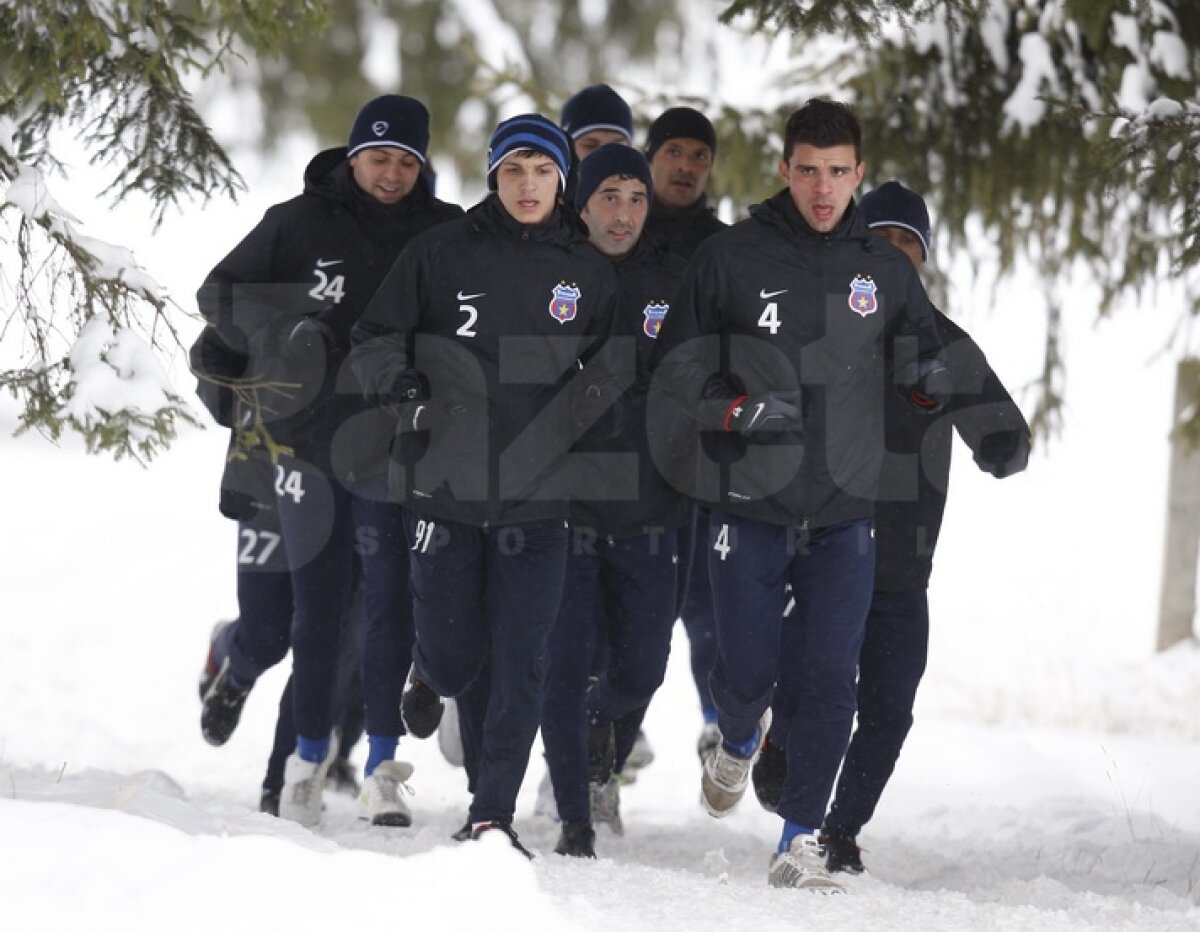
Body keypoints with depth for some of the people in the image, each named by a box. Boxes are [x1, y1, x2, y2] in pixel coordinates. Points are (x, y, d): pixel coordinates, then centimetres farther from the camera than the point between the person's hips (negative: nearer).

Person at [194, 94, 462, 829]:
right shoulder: (300, 225, 3)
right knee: (317, 603, 7)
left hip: (392, 443, -1)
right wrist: (277, 333, -10)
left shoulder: (445, 235, 3)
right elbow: (220, 293, 8)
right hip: (307, 437, 1)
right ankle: (311, 750, 19)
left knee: (391, 599, -7)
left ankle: (384, 763, -2)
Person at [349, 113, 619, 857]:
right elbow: (375, 339, 6)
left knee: (520, 658, -6)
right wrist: (404, 392, -10)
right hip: (446, 483, 0)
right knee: (450, 660, 3)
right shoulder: (442, 253, 1)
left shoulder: (589, 271, 6)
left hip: (540, 493, 1)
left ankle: (494, 813, 1)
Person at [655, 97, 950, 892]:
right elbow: (679, 365, 3)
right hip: (749, 507, -1)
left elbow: (919, 360, 18)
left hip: (845, 514, 1)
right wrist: (734, 410, -16)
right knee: (747, 670, 2)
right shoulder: (731, 259, -1)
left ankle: (801, 843, 1)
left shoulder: (885, 269, 7)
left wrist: (933, 380, -7)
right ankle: (740, 739, 38)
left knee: (829, 679, -7)